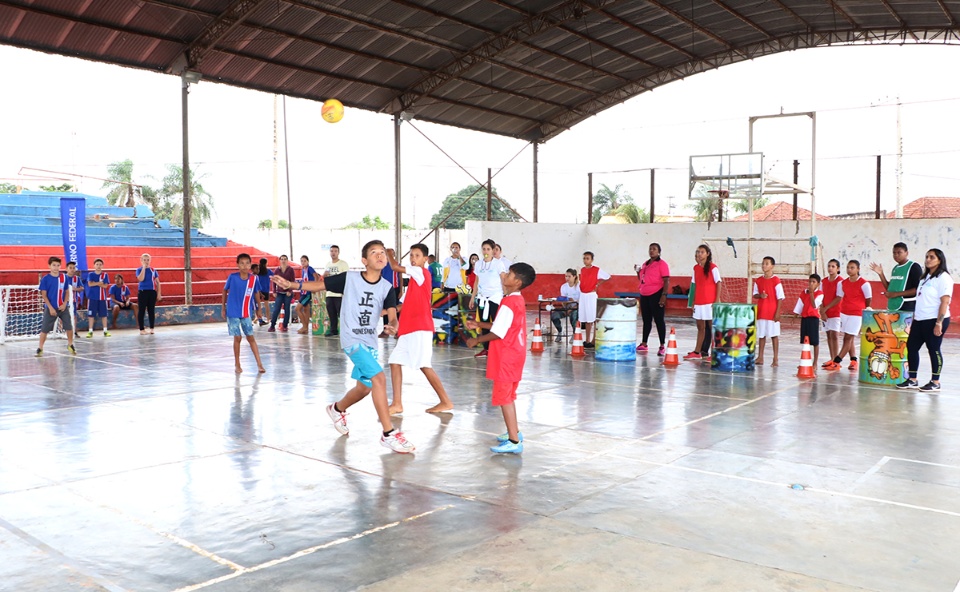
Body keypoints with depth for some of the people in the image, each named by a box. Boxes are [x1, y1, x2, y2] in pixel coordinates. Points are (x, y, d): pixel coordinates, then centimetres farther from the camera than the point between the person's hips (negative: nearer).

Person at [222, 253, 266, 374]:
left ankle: (259, 364, 5)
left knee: (250, 337, 4)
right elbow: (225, 291, 2)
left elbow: (256, 294, 6)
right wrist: (223, 308, 4)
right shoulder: (232, 277, -12)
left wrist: (258, 309, 12)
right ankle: (237, 365, 18)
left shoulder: (254, 279, -9)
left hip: (247, 314, 1)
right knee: (237, 338, 3)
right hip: (233, 313, -1)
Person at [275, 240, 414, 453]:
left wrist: (393, 325, -33)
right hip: (352, 339, -6)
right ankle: (389, 433, -18)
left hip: (370, 341, 6)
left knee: (365, 387, 19)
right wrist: (291, 284, -10)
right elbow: (320, 285, -1)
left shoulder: (386, 287, 0)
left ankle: (337, 409, 50)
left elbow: (392, 313, -11)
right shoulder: (349, 278, -8)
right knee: (379, 377, -23)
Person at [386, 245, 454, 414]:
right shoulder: (415, 276, 19)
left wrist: (390, 254, 10)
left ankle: (446, 402, -1)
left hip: (420, 328, -9)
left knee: (424, 366, -10)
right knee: (395, 361, 3)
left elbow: (395, 267, -9)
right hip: (408, 328, 9)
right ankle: (397, 404, 3)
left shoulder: (421, 272, -6)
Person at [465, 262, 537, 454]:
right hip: (514, 353, 10)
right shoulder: (518, 301, 10)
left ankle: (514, 441, -6)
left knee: (503, 396, -6)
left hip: (507, 356, -10)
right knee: (508, 395, 20)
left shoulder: (509, 303, -20)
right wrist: (479, 324, 15)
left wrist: (477, 340, -8)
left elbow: (498, 333, -21)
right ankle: (514, 432, 30)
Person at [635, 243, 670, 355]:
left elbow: (666, 280, -12)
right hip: (644, 295, 7)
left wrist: (664, 295, -20)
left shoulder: (662, 264, -6)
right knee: (646, 320, 12)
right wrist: (638, 271, 6)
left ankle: (662, 346, -2)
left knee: (658, 320, -5)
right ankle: (644, 345, 19)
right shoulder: (645, 264, 16)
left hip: (656, 295, -7)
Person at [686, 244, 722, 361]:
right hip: (698, 303, 6)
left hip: (710, 302, -6)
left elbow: (718, 283, -6)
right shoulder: (696, 268, 11)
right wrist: (693, 302, 12)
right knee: (700, 328, 12)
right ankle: (697, 352, 18)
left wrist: (717, 301, -12)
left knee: (711, 328, -2)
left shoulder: (712, 267, -5)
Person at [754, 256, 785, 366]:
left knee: (774, 335, 0)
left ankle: (776, 359, 5)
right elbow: (755, 294, 15)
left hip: (772, 312, -5)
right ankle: (760, 357, 15)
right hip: (761, 312, 5)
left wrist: (777, 312, -12)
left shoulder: (776, 281, -7)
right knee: (761, 335, 9)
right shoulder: (758, 280, 7)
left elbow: (780, 298, -8)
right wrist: (760, 295, -9)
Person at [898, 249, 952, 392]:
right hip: (920, 320, 9)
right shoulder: (925, 277, 17)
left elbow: (945, 302, -15)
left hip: (934, 320, -9)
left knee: (934, 350, -1)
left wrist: (939, 323, -20)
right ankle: (912, 380, 16)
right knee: (911, 347, 7)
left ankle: (935, 383, 9)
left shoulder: (943, 278, -9)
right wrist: (914, 318, 15)